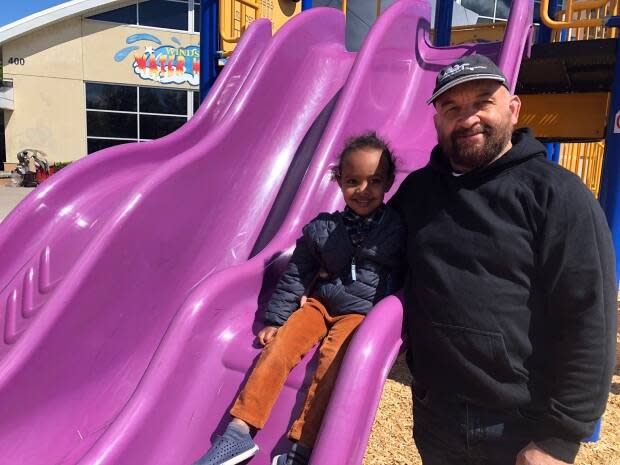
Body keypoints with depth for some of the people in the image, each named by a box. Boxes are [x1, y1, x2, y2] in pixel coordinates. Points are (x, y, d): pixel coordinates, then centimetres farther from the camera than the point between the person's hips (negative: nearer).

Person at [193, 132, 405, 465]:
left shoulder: (398, 229, -5)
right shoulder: (321, 230, 0)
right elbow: (295, 275, 6)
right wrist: (274, 319, 5)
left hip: (362, 311, -2)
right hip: (320, 301, 3)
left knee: (332, 360, -27)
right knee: (280, 346, -18)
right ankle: (241, 431, -13)